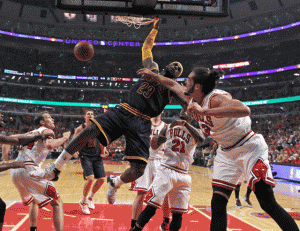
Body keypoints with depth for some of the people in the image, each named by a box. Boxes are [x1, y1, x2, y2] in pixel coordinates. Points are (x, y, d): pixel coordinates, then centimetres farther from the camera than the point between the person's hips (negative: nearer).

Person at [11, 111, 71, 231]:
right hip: (29, 169, -8)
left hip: (15, 171, 8)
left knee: (33, 200, 32)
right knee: (57, 203, -2)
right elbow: (49, 145, -17)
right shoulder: (47, 131, 5)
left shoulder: (31, 133, 26)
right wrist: (64, 138, -4)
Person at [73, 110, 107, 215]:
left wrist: (104, 148, 2)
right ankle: (83, 202, 3)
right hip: (85, 156, -5)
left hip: (97, 156, 5)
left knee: (101, 179, -1)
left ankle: (90, 198, 24)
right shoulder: (80, 128, -1)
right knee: (90, 179, -20)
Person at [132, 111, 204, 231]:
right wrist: (156, 140, -7)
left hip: (183, 176, 1)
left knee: (178, 214, 1)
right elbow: (154, 146, 17)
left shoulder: (193, 131, 9)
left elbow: (202, 139, -15)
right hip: (166, 171, -1)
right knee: (151, 207, -11)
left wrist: (185, 123, -22)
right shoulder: (168, 128, 12)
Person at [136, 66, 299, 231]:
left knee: (268, 204, -13)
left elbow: (244, 110, -47)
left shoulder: (216, 98, -27)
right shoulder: (192, 98, 0)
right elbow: (172, 84, 20)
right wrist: (151, 75, 26)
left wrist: (204, 111, -48)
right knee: (217, 205, 1)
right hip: (226, 152, 8)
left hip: (249, 148, -8)